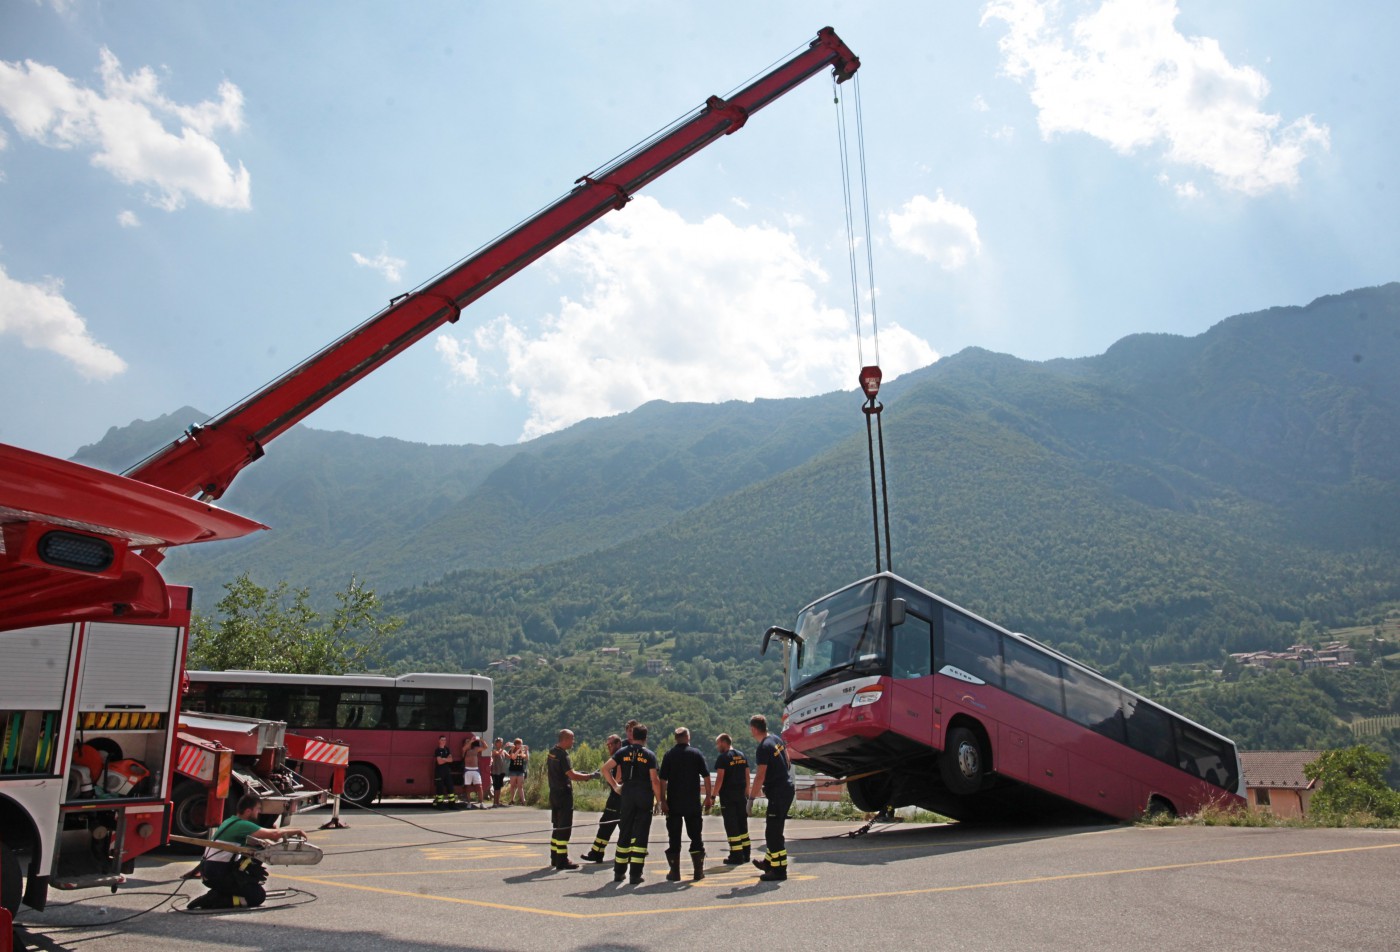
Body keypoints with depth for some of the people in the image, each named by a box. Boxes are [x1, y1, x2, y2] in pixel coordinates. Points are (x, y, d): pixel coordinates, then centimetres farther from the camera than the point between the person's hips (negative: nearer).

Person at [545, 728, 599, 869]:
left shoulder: (552, 751, 10)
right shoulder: (563, 755, -20)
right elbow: (572, 775, -25)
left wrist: (578, 773, 20)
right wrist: (591, 776, -16)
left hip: (554, 793, 9)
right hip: (564, 793, -9)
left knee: (557, 826, 16)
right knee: (565, 827, -4)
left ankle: (554, 857, 22)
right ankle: (562, 860, -2)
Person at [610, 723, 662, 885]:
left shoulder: (623, 752, 4)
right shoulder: (649, 755, -2)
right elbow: (654, 780, -7)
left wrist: (615, 786, 10)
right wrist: (660, 800, -1)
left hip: (627, 796, 2)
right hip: (645, 798, -2)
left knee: (624, 833, 12)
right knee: (641, 834, 2)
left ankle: (619, 872, 16)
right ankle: (635, 874, 0)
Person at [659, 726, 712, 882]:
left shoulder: (669, 755, -2)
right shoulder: (696, 753, 0)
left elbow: (663, 779, -6)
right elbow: (706, 776, -2)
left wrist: (663, 800, -3)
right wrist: (709, 796, 4)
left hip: (674, 803, -1)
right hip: (693, 802, 1)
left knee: (674, 837, 6)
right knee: (695, 835, 10)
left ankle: (675, 872, 6)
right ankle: (698, 871, 11)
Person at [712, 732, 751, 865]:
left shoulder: (722, 757, -10)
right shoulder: (742, 755, 11)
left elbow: (720, 778, -16)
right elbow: (747, 776, 13)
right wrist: (747, 793, 19)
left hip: (728, 795, -7)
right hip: (741, 794, 7)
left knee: (731, 825, -2)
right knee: (742, 823, 15)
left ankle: (736, 856, -2)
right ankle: (745, 854, 19)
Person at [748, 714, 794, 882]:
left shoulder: (763, 748, -19)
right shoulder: (777, 739, 8)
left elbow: (760, 777, -21)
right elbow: (787, 763, 19)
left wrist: (751, 798, -14)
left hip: (778, 793, -10)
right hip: (788, 788, 10)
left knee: (773, 832, -4)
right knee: (774, 829, 21)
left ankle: (779, 870, 0)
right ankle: (769, 862, 33)